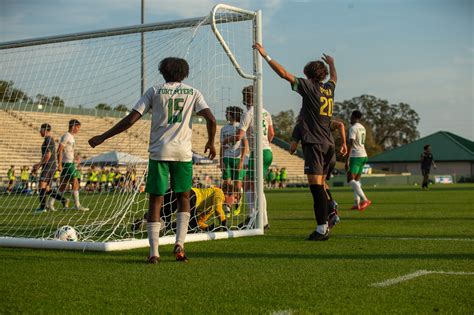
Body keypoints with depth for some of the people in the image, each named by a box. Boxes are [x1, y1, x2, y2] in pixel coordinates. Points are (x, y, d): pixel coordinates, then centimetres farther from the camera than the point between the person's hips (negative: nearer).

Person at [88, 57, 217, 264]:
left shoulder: (155, 91, 6)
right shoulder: (193, 93, 9)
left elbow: (131, 119, -1)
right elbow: (210, 119, -4)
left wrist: (102, 137, 4)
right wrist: (211, 142, 13)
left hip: (158, 152, -1)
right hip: (183, 153, 1)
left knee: (156, 201, 4)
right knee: (183, 198, 17)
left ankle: (154, 252, -3)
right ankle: (179, 243, 2)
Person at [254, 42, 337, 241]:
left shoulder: (309, 86, -4)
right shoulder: (329, 88, 15)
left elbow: (284, 73, -7)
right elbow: (334, 77, 40)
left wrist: (265, 55, -1)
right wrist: (331, 64, 60)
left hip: (314, 143, -8)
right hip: (328, 144, 8)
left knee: (316, 186, -11)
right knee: (320, 186, 13)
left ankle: (322, 229, -15)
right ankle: (325, 224, 15)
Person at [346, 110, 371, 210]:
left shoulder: (353, 128, -11)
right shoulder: (362, 128, 16)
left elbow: (351, 145, -18)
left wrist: (347, 160, -20)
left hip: (356, 156, -9)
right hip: (363, 155, 9)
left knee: (350, 180, -11)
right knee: (356, 180, 12)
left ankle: (365, 200, -25)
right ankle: (356, 204, 6)